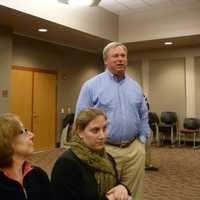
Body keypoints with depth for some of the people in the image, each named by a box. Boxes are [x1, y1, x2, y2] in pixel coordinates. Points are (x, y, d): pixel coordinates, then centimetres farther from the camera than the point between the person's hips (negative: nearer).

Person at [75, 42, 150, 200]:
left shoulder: (136, 87, 10)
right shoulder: (91, 85, -4)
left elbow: (144, 116, 16)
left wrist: (142, 140, 8)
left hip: (134, 149, 4)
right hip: (104, 150, -4)